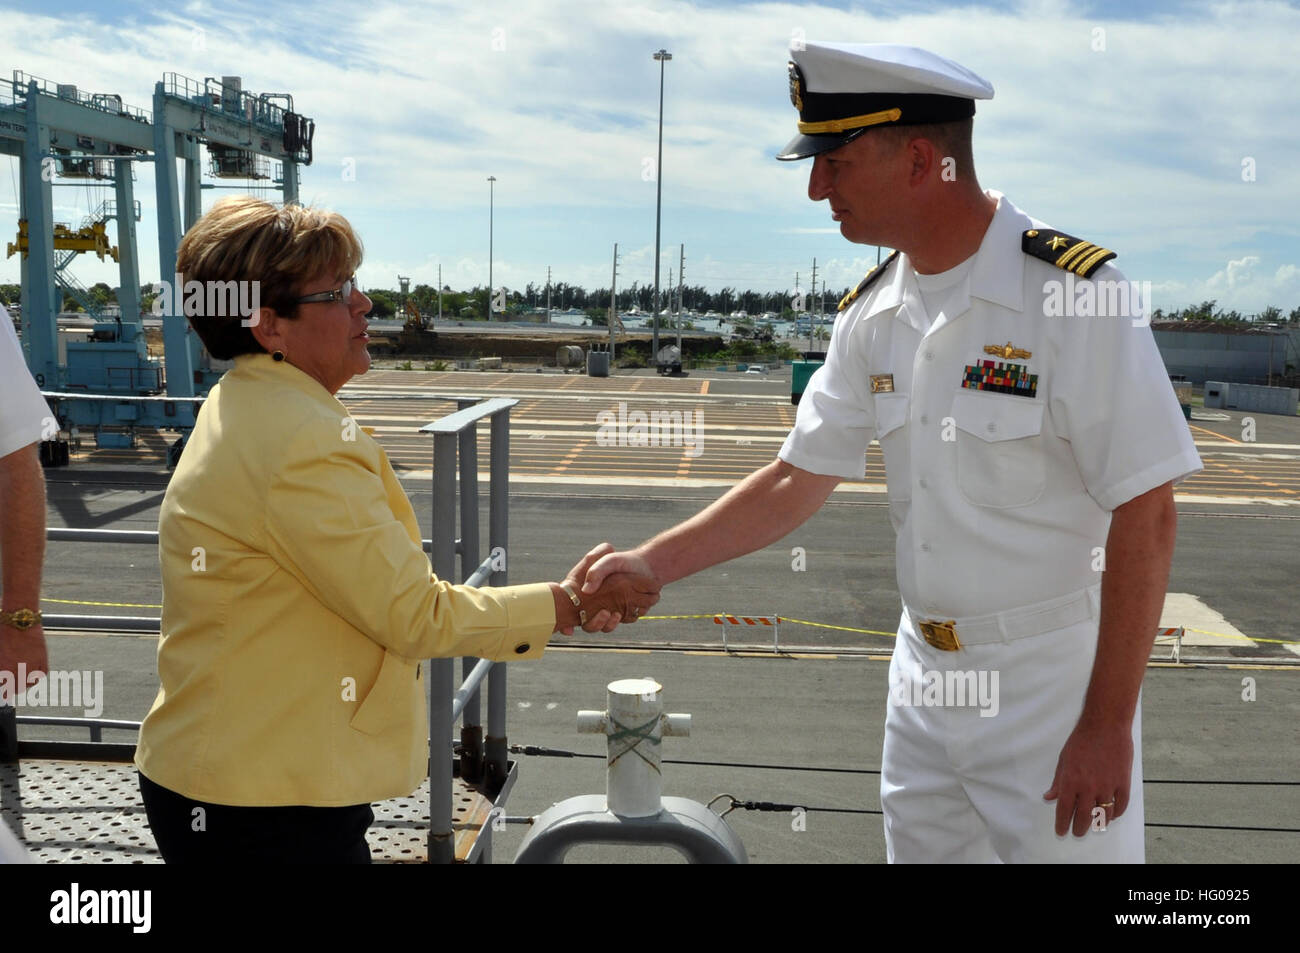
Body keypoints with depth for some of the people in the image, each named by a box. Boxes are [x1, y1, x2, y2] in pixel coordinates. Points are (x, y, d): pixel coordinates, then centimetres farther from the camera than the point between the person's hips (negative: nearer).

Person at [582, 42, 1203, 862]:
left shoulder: (1074, 291, -18)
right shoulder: (873, 316, 2)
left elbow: (1144, 513, -18)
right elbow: (800, 478, 7)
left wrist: (1108, 725, -17)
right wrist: (653, 563, 1)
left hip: (1056, 679, -6)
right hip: (924, 672, 6)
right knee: (920, 844, 17)